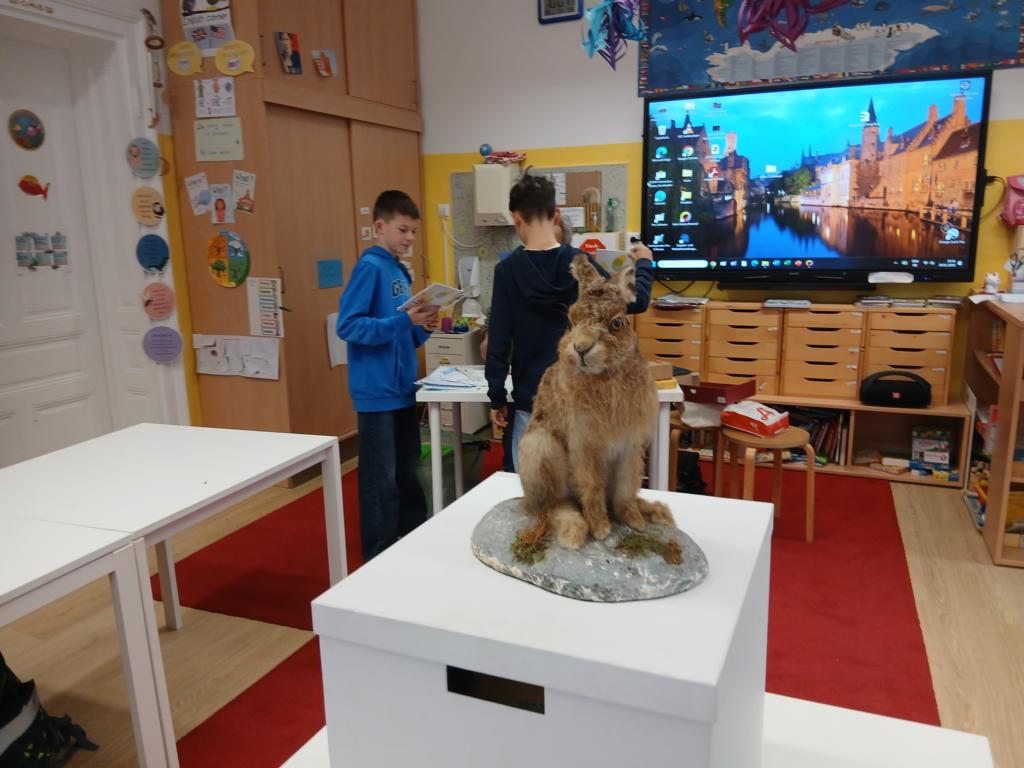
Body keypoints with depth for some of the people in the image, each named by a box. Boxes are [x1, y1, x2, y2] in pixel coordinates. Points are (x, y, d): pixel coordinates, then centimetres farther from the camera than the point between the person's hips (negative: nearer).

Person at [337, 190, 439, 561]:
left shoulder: (401, 271, 12)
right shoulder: (369, 267, -12)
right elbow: (348, 325, -20)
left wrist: (422, 327, -4)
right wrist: (403, 320, -25)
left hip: (403, 388, 8)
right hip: (377, 393, -8)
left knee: (408, 472, 19)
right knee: (382, 480, 1)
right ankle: (380, 557, 15)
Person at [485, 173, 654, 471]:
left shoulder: (507, 270, -7)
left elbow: (499, 339, -6)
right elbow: (635, 301, -1)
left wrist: (497, 397, 2)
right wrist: (643, 263, 18)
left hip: (531, 398, -1)